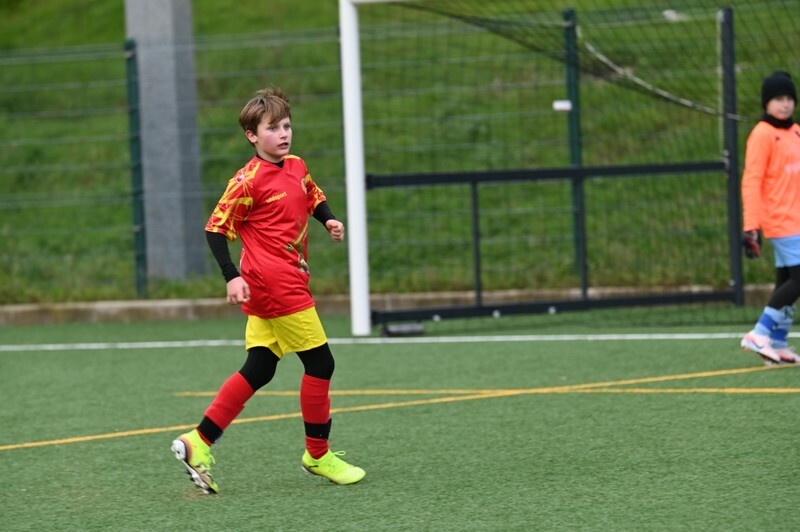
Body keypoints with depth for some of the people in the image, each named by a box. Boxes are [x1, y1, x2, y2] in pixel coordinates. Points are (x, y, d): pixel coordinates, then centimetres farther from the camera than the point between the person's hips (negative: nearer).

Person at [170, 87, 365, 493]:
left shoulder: (297, 167, 11)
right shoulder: (249, 180, -13)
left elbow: (314, 197, 31)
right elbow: (216, 228, -11)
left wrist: (328, 220, 10)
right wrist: (232, 277, -19)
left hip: (269, 291, 9)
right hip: (276, 285, -9)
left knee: (258, 371, 9)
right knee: (319, 363, -3)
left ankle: (198, 443, 10)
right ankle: (318, 455, 9)